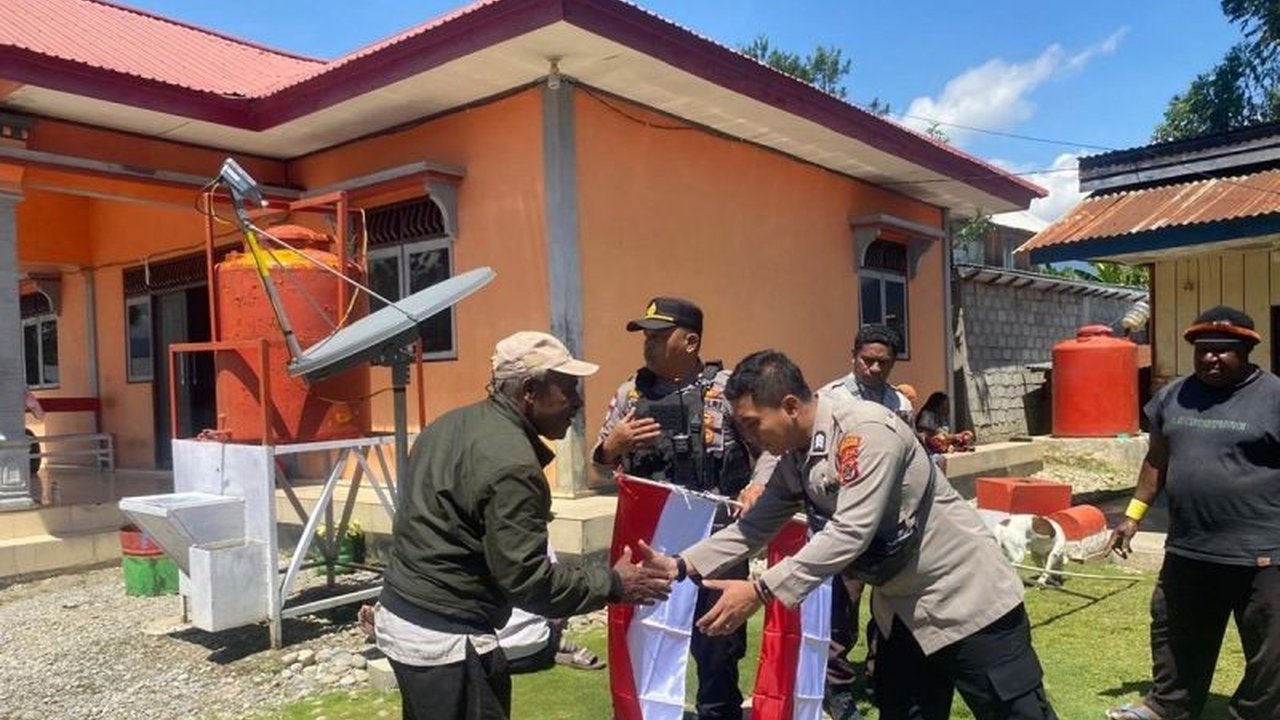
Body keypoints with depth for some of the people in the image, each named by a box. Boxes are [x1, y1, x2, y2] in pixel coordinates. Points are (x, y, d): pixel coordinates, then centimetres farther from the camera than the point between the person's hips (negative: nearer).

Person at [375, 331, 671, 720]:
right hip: (445, 638, -10)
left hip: (399, 614, 10)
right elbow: (526, 580, -22)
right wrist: (612, 585, -12)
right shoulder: (511, 463, -23)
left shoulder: (452, 424, 6)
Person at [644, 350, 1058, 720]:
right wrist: (681, 567, -6)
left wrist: (761, 591, -34)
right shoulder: (794, 461, -1)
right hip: (902, 607, 8)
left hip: (964, 593, -8)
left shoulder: (866, 429, -27)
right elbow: (755, 527, 5)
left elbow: (850, 533, -33)